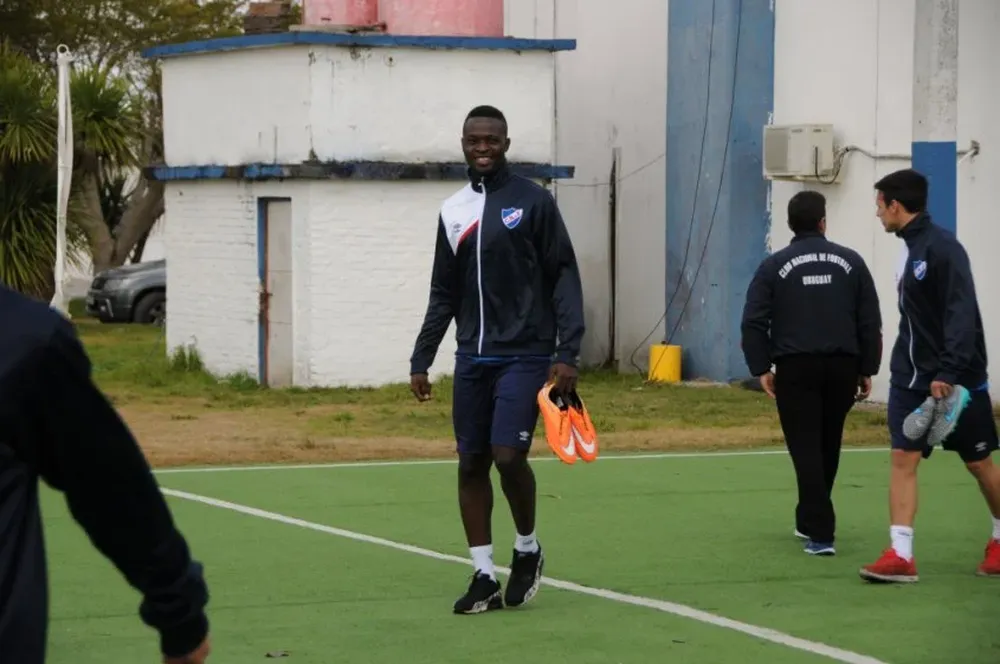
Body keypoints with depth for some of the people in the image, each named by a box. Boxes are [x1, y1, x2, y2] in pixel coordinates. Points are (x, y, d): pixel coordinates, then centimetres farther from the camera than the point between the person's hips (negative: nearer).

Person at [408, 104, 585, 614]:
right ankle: (484, 576, 10)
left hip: (524, 356, -5)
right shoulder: (453, 211, 10)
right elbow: (443, 294, 15)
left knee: (508, 455, -15)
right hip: (472, 358, 5)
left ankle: (527, 549, 11)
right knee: (471, 464, 3)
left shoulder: (533, 201, -4)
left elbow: (564, 279, -6)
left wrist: (567, 352, -14)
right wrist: (421, 360, 10)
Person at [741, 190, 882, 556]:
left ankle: (820, 533, -14)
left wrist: (761, 368, 0)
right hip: (842, 367, 2)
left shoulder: (774, 266, 3)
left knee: (806, 450, -4)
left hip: (796, 368, -2)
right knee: (827, 449, 18)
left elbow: (754, 323, -4)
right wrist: (867, 369, 12)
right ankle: (810, 520, 32)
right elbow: (871, 322, 7)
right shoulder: (851, 262, 8)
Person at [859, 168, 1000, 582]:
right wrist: (913, 368, 17)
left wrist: (949, 371, -29)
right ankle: (901, 556, -9)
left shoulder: (943, 248, -15)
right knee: (902, 457, -5)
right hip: (911, 378, 7)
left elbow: (962, 313, -23)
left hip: (956, 381, -7)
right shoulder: (913, 248, 11)